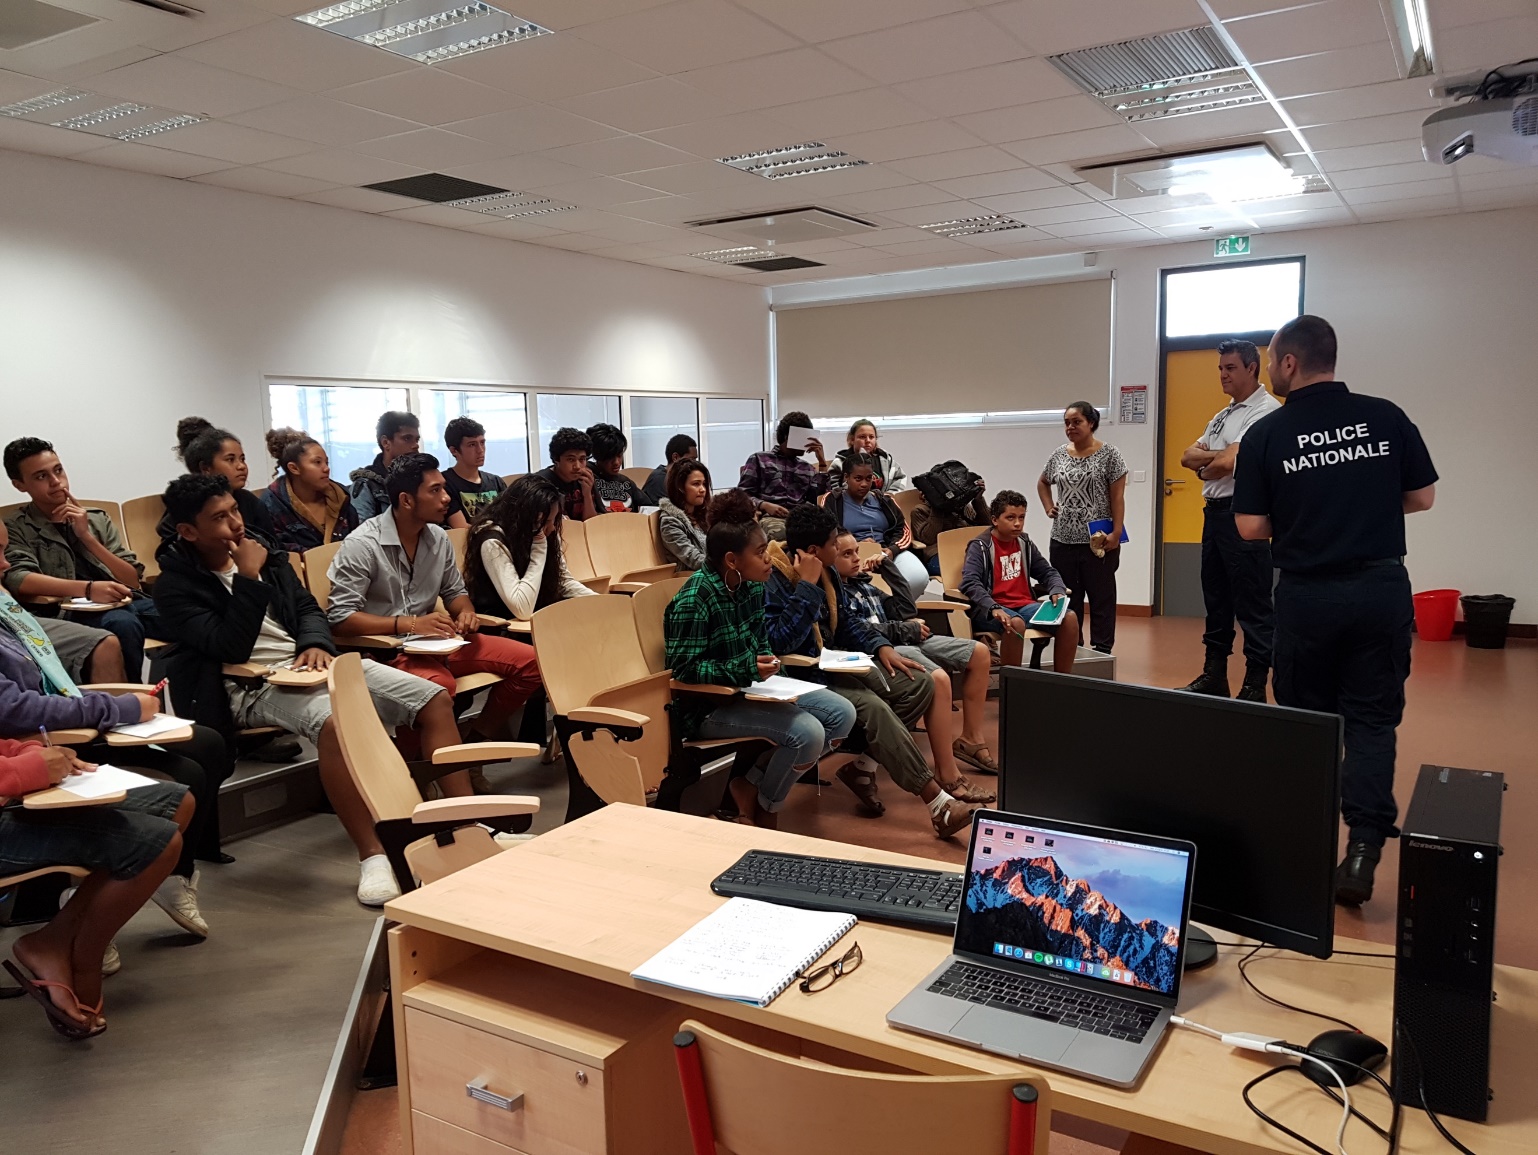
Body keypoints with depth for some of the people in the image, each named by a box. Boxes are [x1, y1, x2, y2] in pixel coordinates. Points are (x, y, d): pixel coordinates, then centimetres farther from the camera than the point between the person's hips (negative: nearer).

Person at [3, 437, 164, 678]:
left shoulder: (96, 518, 18)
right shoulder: (16, 529, 8)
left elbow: (133, 581, 11)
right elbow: (18, 579, -13)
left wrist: (87, 536, 0)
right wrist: (88, 589, -27)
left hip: (128, 602, 4)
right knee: (123, 624, -36)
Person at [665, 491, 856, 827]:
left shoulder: (752, 587, 4)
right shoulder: (693, 601, -21)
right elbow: (684, 669, -22)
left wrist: (768, 664, -5)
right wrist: (747, 670, -26)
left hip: (751, 688, 9)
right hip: (709, 705, -9)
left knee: (842, 714, -2)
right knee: (807, 733, -26)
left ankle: (753, 783, 4)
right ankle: (764, 808, 4)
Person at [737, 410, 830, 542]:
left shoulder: (807, 468, 29)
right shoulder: (759, 459, 18)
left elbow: (820, 499, 12)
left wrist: (822, 462, 11)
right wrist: (765, 506, -11)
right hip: (771, 517, -3)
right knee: (778, 532, -43)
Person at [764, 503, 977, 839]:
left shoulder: (826, 571, 8)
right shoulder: (772, 578, -19)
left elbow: (846, 620, 20)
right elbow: (780, 641, -31)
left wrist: (881, 646, 4)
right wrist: (807, 587, -28)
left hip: (836, 664, 10)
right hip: (803, 678, -10)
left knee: (920, 684, 1)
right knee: (873, 708, -31)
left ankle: (863, 767, -1)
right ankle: (939, 804, -26)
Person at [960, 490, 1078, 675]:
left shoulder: (1025, 544, 13)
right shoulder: (980, 546, -7)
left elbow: (1047, 572, 20)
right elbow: (970, 583, -20)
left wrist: (1057, 591, -5)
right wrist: (994, 608, -36)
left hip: (1025, 605, 6)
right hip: (991, 610, -6)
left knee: (1069, 617, -15)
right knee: (1015, 623, -38)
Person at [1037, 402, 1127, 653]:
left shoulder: (1109, 454, -4)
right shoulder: (1058, 455, 9)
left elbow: (1117, 497, -7)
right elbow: (1043, 483, 27)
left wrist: (1116, 533, -14)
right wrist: (1049, 508, 11)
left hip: (1098, 541, -4)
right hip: (1062, 541, 5)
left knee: (1101, 599, 2)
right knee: (1067, 600, 9)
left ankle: (1102, 653, 9)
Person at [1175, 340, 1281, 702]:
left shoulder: (1266, 411, -10)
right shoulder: (1223, 415, 19)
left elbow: (1228, 463, -20)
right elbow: (1187, 457, 11)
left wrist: (1205, 467, 1)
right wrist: (1217, 456, -9)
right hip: (1214, 511, 10)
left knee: (1252, 604, -3)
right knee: (1215, 598, 15)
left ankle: (1255, 686, 3)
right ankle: (1214, 675, 25)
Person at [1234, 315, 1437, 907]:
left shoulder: (1265, 434, -7)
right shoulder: (1387, 417, 0)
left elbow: (1251, 527, -7)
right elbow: (1422, 497, 8)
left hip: (1307, 594, -1)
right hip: (1382, 587, 1)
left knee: (1306, 720, 14)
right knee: (1372, 718, 8)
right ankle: (1362, 847, -3)